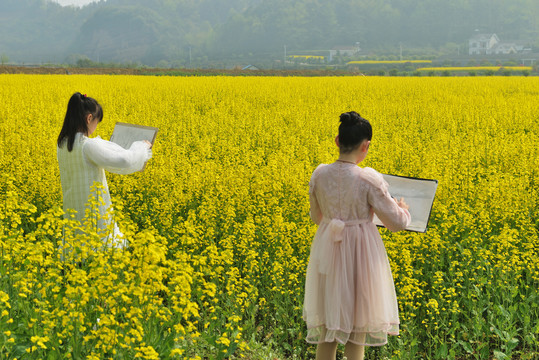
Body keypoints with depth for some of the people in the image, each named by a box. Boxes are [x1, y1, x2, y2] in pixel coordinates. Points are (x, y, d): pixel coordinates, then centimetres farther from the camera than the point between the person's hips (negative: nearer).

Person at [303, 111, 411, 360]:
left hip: (327, 251, 4)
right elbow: (395, 222, -11)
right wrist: (403, 209, 11)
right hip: (362, 253, -4)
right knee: (356, 333, 9)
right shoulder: (369, 179, -17)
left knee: (326, 332, 14)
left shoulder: (319, 175, -5)